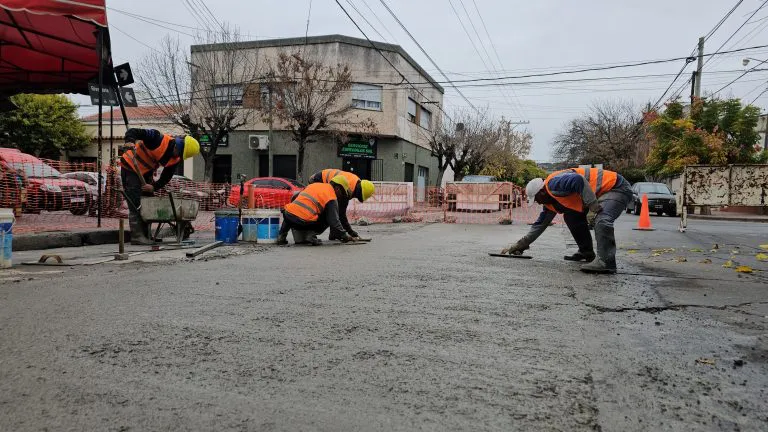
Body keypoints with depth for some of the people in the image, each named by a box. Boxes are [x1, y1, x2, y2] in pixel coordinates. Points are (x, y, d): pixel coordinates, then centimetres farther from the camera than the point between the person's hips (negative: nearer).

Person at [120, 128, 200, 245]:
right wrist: (130, 142, -47)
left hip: (145, 173, 8)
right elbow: (132, 131, -27)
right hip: (131, 168, -8)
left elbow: (166, 177, -4)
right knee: (136, 204, -12)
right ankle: (137, 236, -9)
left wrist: (154, 187, -18)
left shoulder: (176, 159, -7)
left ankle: (146, 235, 19)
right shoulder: (159, 139, -28)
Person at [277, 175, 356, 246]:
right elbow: (334, 221, -1)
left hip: (288, 214, 6)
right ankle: (311, 235, -2)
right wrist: (345, 236, 10)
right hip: (304, 221, -6)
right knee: (328, 219, 16)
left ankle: (282, 235, 21)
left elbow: (294, 198, 30)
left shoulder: (313, 185, 22)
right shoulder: (332, 198, 2)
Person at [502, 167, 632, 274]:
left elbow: (579, 180, -37)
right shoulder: (550, 202, 10)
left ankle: (606, 262, -35)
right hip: (602, 193, 10)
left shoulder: (554, 183, -21)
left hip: (618, 187, -10)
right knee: (571, 217, 9)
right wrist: (520, 245, 17)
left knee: (601, 220, -32)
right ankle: (586, 253, 16)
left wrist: (593, 208, -34)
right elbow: (540, 224, 16)